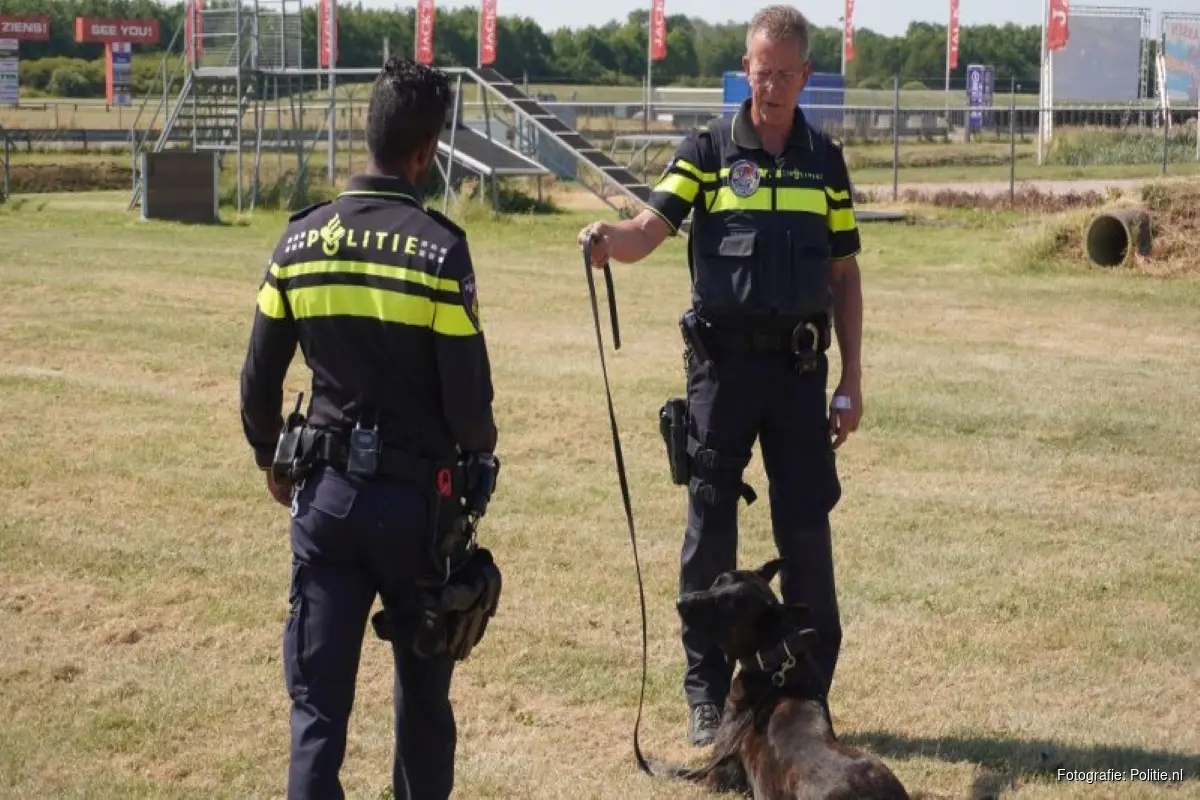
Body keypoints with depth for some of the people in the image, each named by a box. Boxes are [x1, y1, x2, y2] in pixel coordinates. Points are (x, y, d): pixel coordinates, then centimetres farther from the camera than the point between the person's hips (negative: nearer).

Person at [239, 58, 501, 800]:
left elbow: (260, 379, 5)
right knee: (423, 682, 16)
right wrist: (479, 458, 10)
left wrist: (272, 459, 23)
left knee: (319, 695, 3)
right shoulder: (438, 246, -13)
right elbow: (468, 391, -11)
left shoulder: (300, 240, 0)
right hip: (417, 493, -2)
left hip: (327, 489, 3)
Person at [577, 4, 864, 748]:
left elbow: (844, 275, 10)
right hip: (722, 359, -2)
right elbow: (651, 228, -13)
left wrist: (852, 380, 6)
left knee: (807, 529, 4)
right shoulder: (708, 150, 0)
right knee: (711, 527, 4)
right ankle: (708, 694, 15)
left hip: (800, 362, 2)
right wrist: (610, 239, -37)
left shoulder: (826, 160, 7)